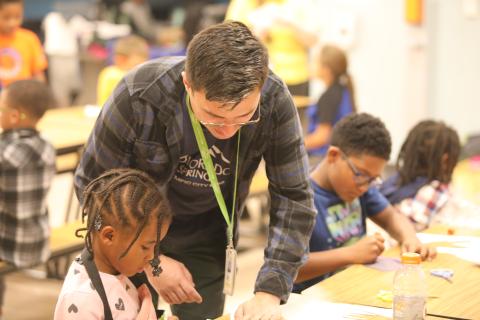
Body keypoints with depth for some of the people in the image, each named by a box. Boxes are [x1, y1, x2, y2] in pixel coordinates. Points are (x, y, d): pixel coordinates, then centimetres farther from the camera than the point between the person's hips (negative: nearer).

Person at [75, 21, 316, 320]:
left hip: (206, 236, 2)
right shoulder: (138, 96, -32)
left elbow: (294, 197, -19)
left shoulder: (274, 101, -27)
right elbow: (92, 185, -18)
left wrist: (269, 293, -28)